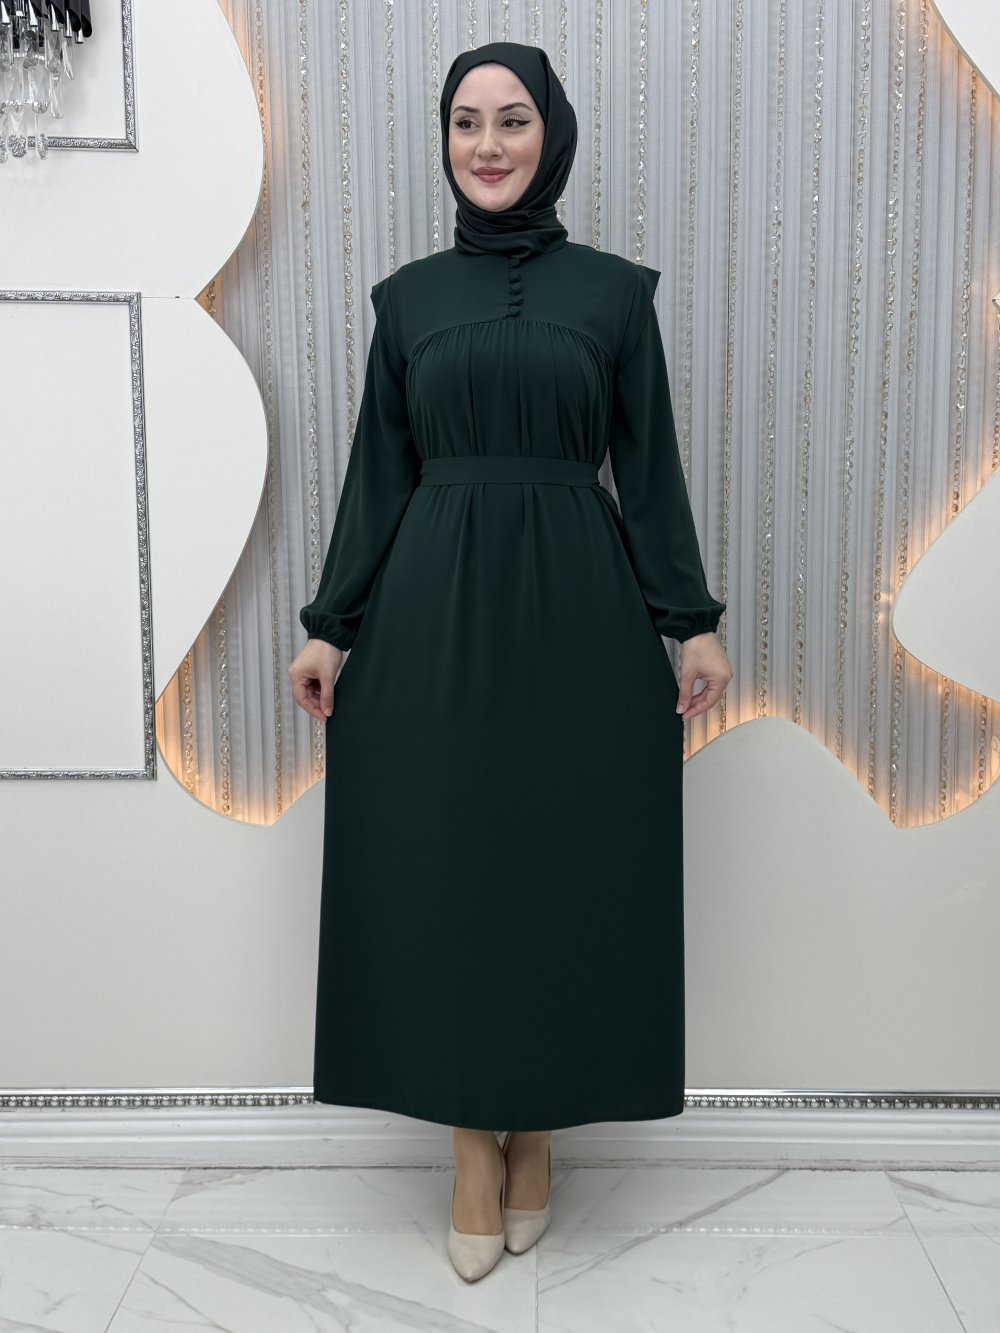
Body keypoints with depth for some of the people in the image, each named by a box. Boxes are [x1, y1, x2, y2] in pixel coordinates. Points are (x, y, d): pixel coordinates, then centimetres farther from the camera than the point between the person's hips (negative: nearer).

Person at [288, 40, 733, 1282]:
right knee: (443, 867, 3)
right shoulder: (407, 295, 9)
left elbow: (651, 467, 4)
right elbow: (378, 473, 8)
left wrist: (692, 621, -2)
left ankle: (538, 1126, 25)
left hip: (577, 607, -1)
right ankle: (473, 1144, 20)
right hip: (433, 611, 1)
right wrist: (332, 624, 2)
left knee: (568, 867, 4)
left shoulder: (616, 288, 6)